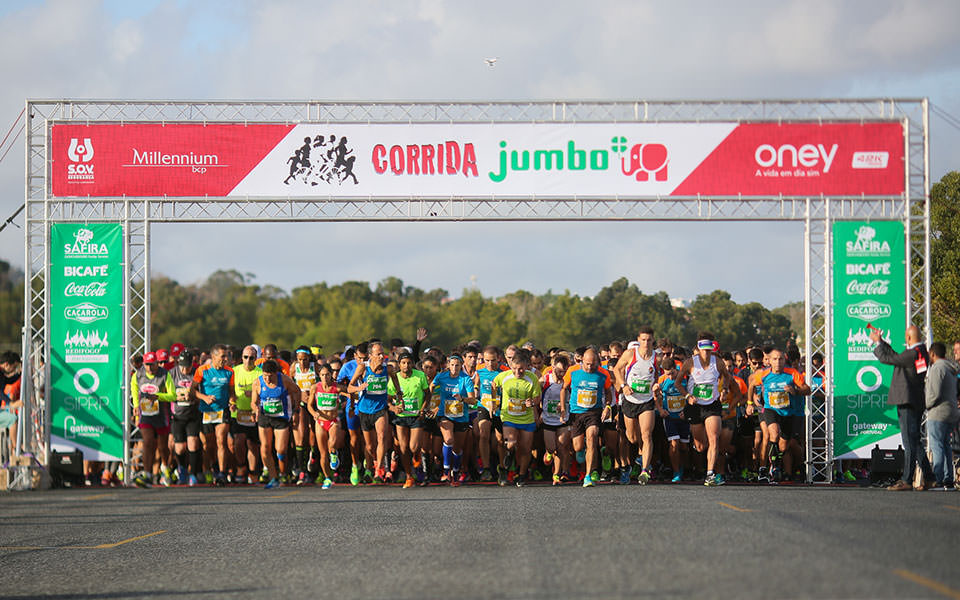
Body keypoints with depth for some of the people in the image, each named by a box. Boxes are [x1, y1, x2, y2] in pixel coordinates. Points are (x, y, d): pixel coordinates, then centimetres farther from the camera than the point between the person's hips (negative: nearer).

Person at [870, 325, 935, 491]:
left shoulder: (912, 354, -18)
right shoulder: (921, 352, 13)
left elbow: (886, 358, -12)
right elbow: (896, 357, 24)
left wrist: (877, 343, 4)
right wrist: (881, 341, 26)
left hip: (908, 404, -10)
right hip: (916, 403, 10)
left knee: (910, 443, -9)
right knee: (914, 441, 15)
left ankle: (906, 480, -9)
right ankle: (928, 477, 18)